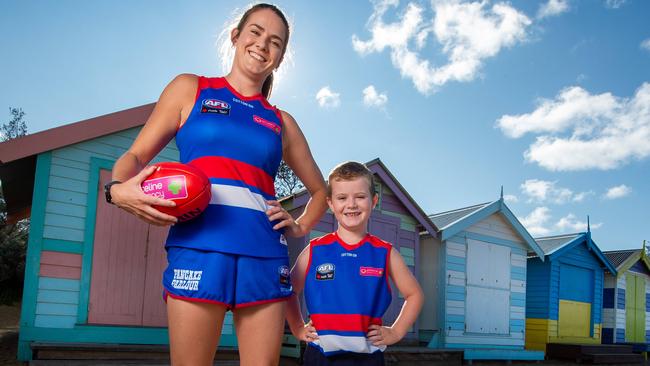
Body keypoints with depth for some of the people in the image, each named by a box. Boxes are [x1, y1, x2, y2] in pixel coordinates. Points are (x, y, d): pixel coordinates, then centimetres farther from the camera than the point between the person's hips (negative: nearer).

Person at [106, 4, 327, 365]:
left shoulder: (282, 123, 18)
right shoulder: (190, 89, 14)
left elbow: (319, 190, 27)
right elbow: (136, 154, 9)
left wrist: (300, 227, 8)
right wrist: (119, 189, -12)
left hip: (265, 254, 3)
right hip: (199, 247, -2)